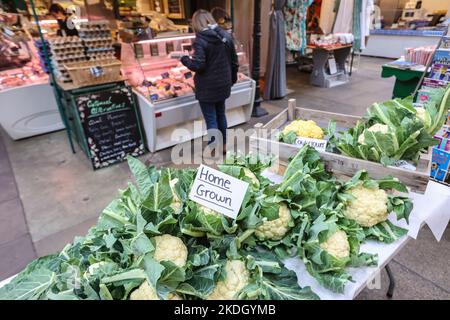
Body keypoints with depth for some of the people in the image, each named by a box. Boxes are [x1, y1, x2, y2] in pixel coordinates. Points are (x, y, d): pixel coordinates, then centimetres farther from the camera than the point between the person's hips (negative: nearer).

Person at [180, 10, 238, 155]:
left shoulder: (200, 40, -16)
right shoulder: (226, 36, 4)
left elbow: (198, 66, -21)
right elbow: (234, 61, 8)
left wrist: (185, 60, -2)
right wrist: (232, 78, 21)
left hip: (207, 87, -7)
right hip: (223, 84, 7)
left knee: (211, 119, 3)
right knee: (221, 115, 20)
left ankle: (214, 151, 12)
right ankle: (223, 145, 32)